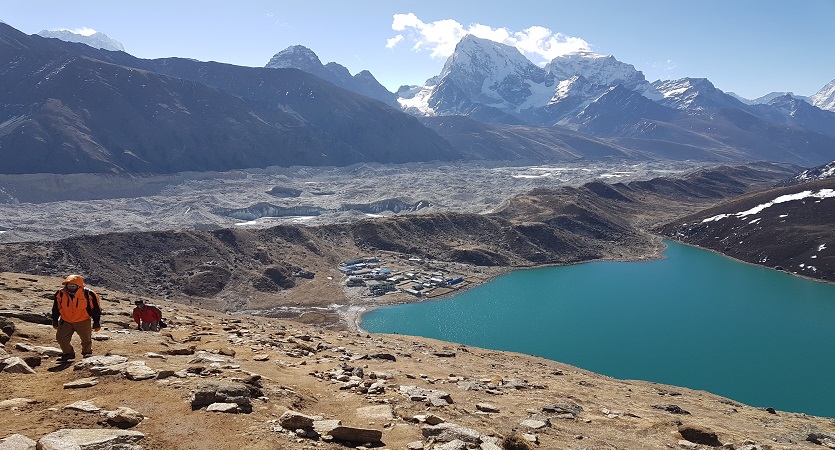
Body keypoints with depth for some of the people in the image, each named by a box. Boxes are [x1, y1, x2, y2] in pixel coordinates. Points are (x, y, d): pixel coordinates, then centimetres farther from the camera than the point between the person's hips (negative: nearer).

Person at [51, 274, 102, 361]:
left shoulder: (88, 295, -22)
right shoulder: (60, 294, -14)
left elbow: (96, 310, -11)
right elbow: (56, 309, 3)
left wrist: (97, 324, -6)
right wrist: (55, 322, 9)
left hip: (83, 322, -2)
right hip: (66, 321, 2)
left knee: (86, 339, 15)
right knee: (61, 338, -4)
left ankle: (87, 353, 44)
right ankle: (68, 353, 22)